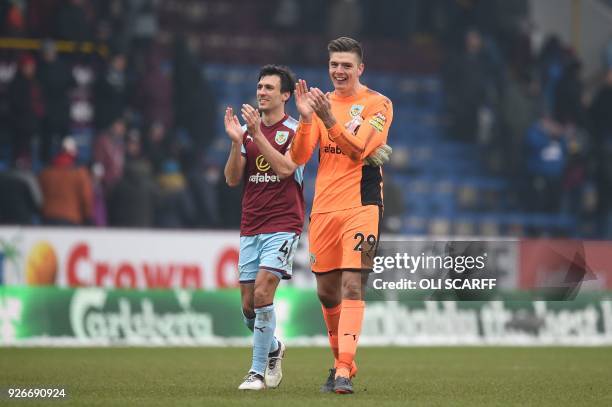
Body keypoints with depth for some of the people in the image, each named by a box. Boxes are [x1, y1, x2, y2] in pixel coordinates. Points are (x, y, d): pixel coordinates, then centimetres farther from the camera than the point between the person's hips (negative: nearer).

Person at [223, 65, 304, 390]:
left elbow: (284, 168, -19)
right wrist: (236, 142, -11)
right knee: (249, 305, 5)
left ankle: (257, 371, -12)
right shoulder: (246, 130, 11)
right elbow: (232, 179, 4)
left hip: (282, 225, -5)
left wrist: (257, 134, -23)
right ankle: (273, 348, 35)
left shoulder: (295, 131, -3)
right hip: (250, 227, 5)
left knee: (263, 290, -19)